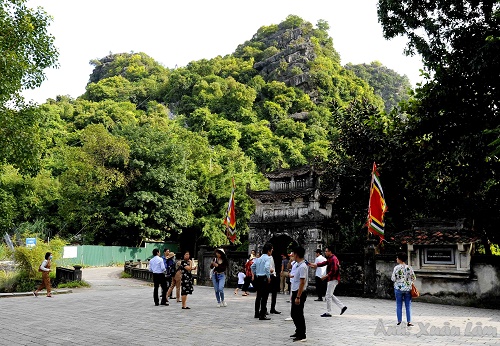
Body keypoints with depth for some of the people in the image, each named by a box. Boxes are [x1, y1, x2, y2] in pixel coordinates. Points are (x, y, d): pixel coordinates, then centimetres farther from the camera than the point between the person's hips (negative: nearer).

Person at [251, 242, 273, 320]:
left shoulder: (259, 258, 11)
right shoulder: (267, 258, -12)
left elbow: (253, 266, 15)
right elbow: (266, 268, -27)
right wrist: (268, 277, -16)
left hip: (258, 278, 8)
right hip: (264, 278, -8)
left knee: (258, 296, 17)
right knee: (264, 297, -3)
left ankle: (257, 314, 25)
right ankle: (262, 315, -2)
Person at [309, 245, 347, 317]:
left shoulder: (333, 259, -17)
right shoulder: (330, 259, 16)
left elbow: (334, 271, -23)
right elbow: (324, 263, 15)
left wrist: (326, 276, -17)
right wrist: (314, 264, 6)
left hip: (333, 279, -11)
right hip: (331, 279, 11)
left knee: (328, 296, -4)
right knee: (330, 295, 15)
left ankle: (328, 313, 3)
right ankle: (342, 306, 16)